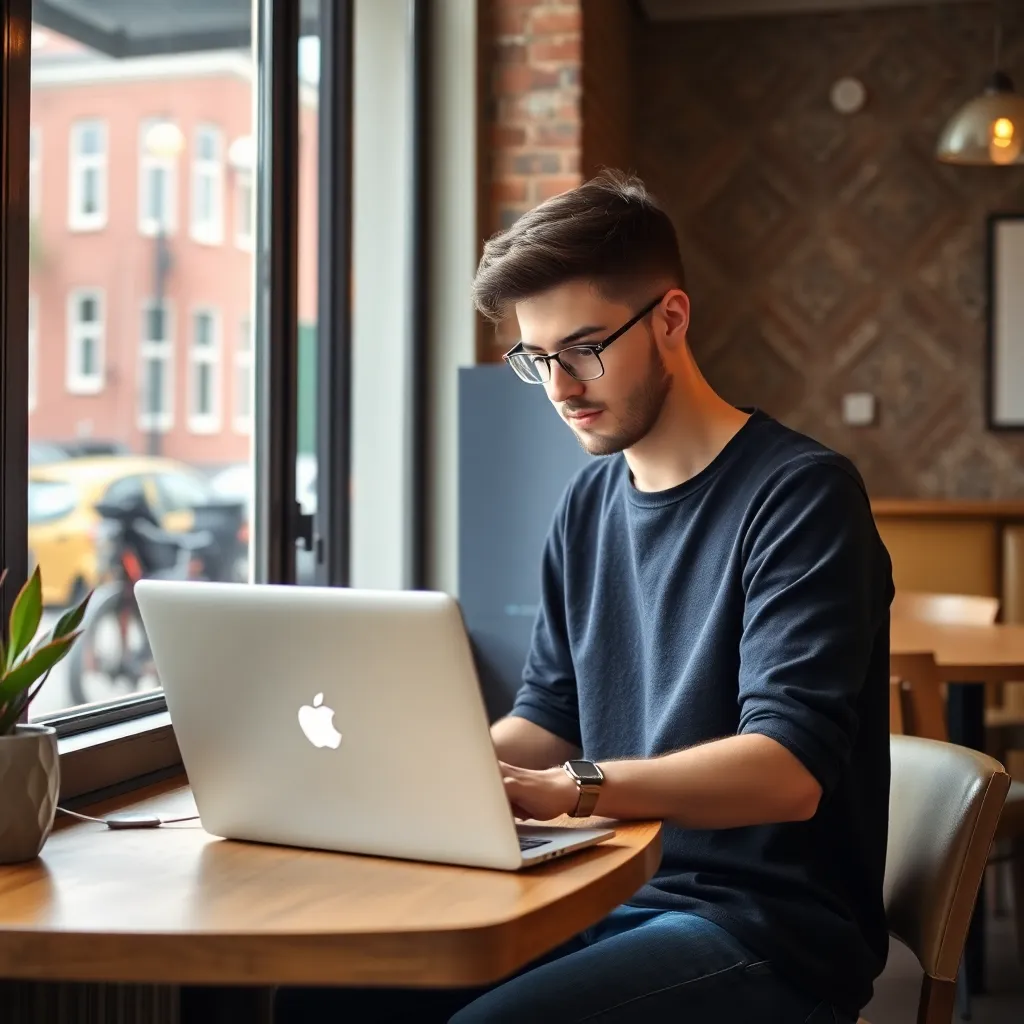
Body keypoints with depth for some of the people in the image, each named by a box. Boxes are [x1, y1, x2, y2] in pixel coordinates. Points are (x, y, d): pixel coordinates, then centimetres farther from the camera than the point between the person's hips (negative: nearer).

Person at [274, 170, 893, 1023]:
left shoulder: (798, 494, -12)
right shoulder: (590, 503, 11)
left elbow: (787, 772, -21)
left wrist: (565, 789, -34)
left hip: (771, 931, -6)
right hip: (614, 901, 6)